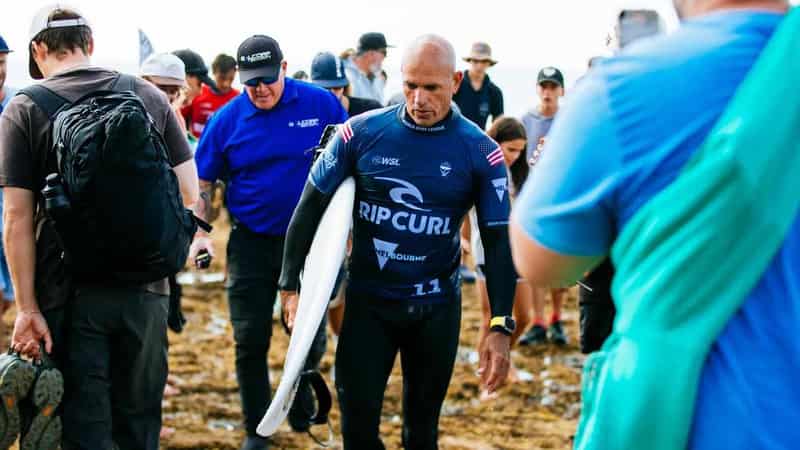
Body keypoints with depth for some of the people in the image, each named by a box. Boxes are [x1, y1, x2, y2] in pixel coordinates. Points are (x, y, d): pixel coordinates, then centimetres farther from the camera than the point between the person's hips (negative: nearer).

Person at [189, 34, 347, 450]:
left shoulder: (321, 104, -7)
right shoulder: (227, 119, -5)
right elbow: (203, 182, 3)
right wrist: (199, 232, -6)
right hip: (252, 241, 1)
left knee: (312, 337, 7)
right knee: (251, 341, 5)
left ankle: (299, 385, 40)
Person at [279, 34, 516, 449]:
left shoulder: (480, 152, -9)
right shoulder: (361, 133, -9)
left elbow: (498, 241, -6)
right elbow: (311, 208, 0)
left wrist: (501, 326, -13)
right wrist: (290, 285, -1)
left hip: (436, 307, 0)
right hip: (367, 299, 0)